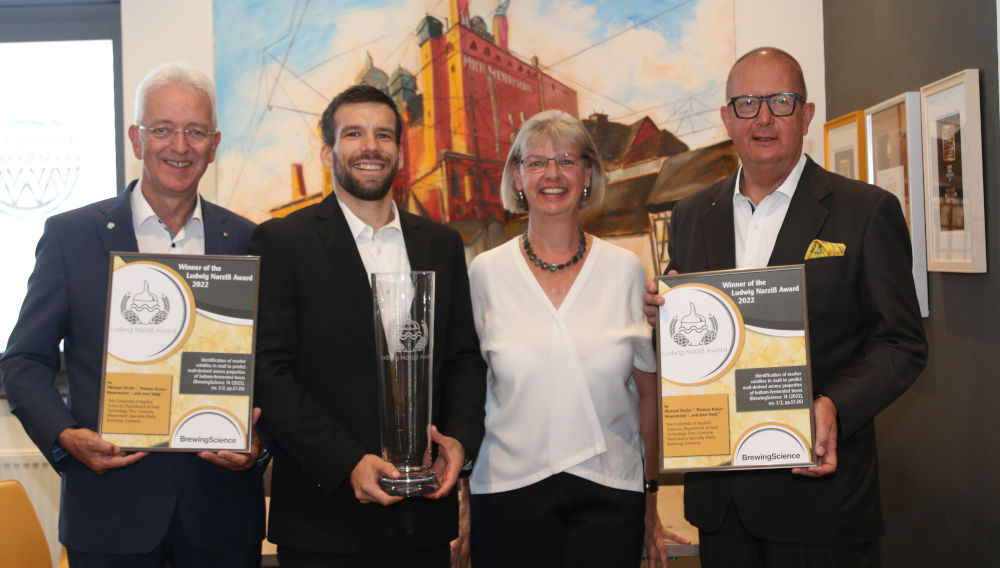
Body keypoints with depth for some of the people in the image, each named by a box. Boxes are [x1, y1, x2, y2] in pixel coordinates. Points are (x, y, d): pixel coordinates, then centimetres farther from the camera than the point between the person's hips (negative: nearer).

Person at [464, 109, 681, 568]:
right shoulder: (486, 272, 0)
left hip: (609, 494, 0)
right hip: (509, 490, 0)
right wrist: (458, 502, 4)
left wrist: (652, 499, 6)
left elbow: (648, 392, 6)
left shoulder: (626, 270, 2)